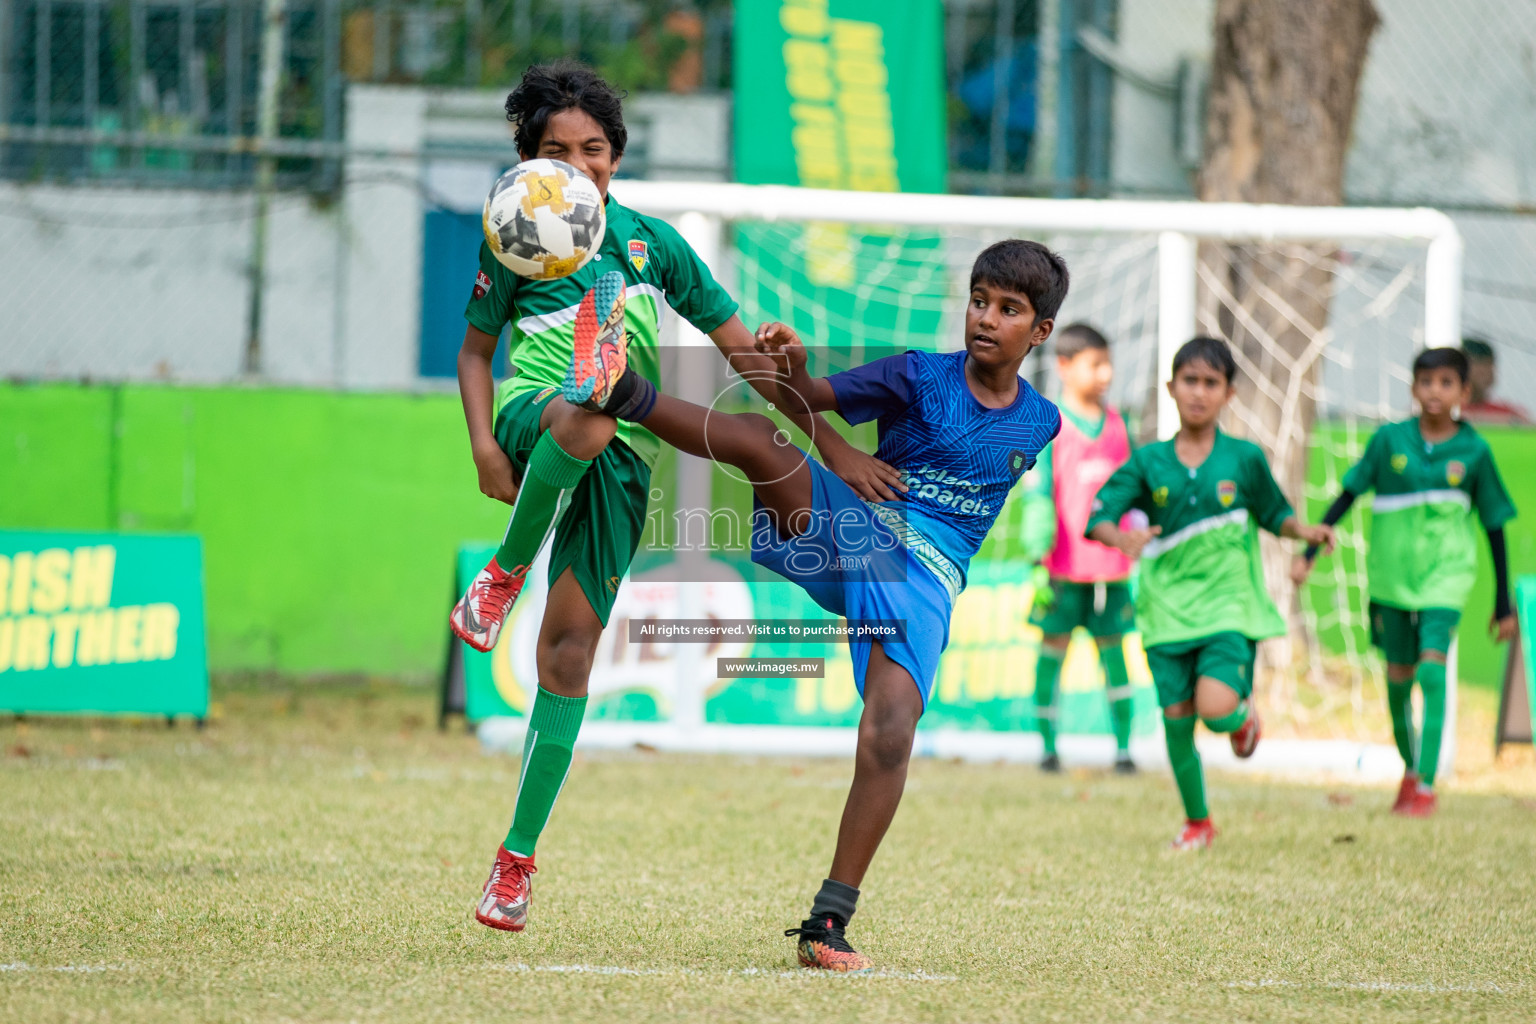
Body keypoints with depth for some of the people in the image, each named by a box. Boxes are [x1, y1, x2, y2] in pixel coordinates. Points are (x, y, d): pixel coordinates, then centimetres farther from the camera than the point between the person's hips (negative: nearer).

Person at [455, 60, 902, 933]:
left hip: (622, 464, 2)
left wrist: (832, 445, 8)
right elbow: (477, 347, 17)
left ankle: (519, 859, 1)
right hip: (534, 411, -2)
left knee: (570, 653, -6)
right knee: (587, 419, -42)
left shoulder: (651, 240, 13)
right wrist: (484, 443, -2)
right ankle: (504, 571, -19)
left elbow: (742, 349, 15)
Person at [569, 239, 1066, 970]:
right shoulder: (918, 376, 4)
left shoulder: (1037, 425, 12)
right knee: (763, 441, -29)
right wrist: (791, 367, -26)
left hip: (923, 579, 0)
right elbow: (811, 402, -5)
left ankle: (828, 923, -17)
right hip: (839, 530, 0)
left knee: (889, 736, -22)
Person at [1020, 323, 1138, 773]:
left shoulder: (1116, 424, 10)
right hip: (1065, 566, -4)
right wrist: (1039, 559, -13)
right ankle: (1047, 744, 11)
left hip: (1111, 564, 4)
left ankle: (1123, 747, 7)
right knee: (1053, 647, 1)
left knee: (1112, 651, 4)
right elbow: (1037, 496, -8)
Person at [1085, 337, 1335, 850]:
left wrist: (1306, 532, -8)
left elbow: (1274, 514, 13)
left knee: (1216, 707, -22)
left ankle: (1244, 713, 16)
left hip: (1227, 602, -2)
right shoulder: (1149, 462, 1)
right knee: (1177, 721, 2)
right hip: (1168, 609, 2)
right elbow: (1098, 517, -4)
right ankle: (1196, 822, 22)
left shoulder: (1244, 459, 0)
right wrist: (1124, 538, -25)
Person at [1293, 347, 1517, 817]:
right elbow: (1347, 496, 4)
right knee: (1398, 676, 12)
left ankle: (1426, 784, -16)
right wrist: (1308, 552, -2)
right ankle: (1410, 767, 34)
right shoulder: (1390, 440, -4)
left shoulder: (1473, 451, -5)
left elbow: (1495, 527, 3)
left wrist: (1504, 605, 6)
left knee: (1432, 667, -18)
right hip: (1393, 574, 2)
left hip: (1445, 572, -2)